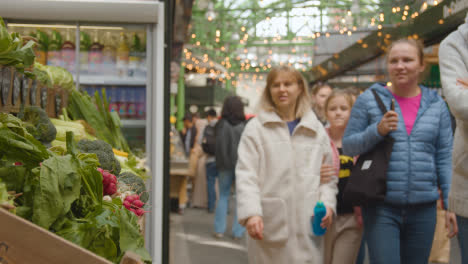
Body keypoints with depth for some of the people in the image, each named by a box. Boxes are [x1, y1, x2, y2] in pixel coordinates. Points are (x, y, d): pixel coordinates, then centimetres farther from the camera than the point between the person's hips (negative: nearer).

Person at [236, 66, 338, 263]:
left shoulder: (316, 129, 14)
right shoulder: (256, 128, 4)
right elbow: (246, 176, -3)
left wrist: (327, 203, -1)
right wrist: (251, 213, -17)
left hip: (308, 224, 2)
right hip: (270, 226, -2)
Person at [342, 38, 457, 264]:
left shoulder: (436, 105, 7)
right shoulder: (369, 100, 1)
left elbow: (444, 159, 9)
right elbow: (348, 146, 2)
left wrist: (451, 204, 3)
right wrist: (377, 131, -15)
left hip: (423, 209, 3)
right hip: (381, 207, -2)